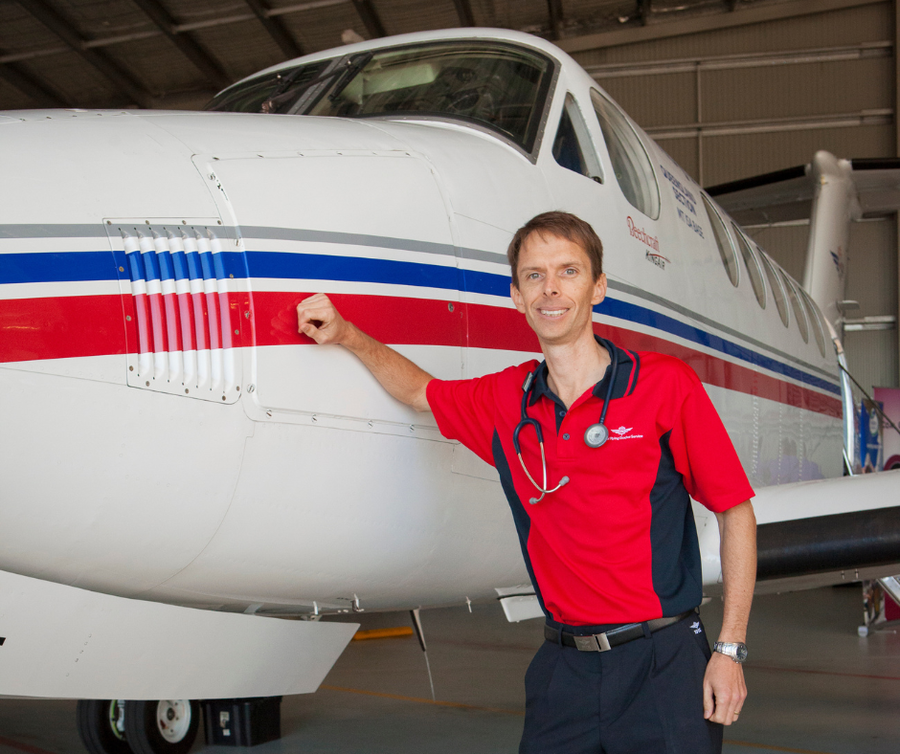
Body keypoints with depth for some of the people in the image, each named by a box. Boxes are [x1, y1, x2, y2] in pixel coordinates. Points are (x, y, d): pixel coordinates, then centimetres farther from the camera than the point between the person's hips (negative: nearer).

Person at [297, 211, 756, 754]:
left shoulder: (667, 385, -6)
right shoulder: (507, 400, 7)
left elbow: (736, 513, -2)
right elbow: (421, 391, 26)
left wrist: (730, 649, -6)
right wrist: (347, 335, 10)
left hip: (661, 660, -3)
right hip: (564, 668, 4)